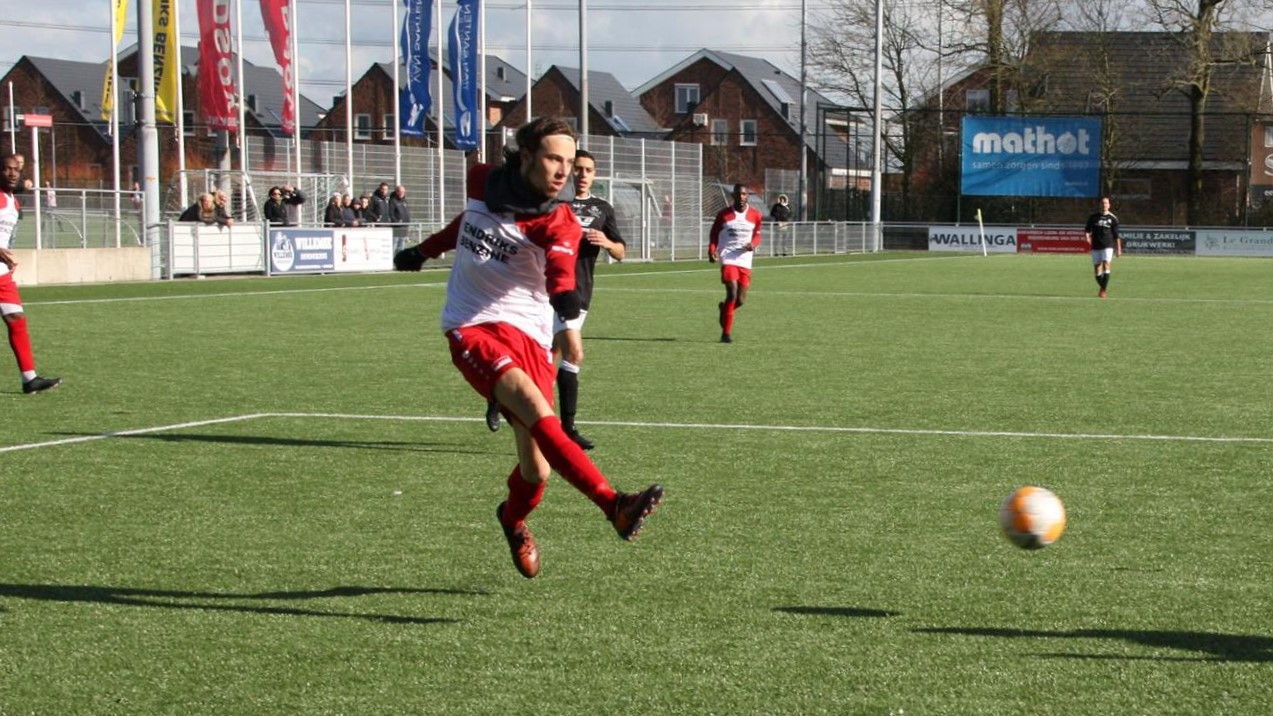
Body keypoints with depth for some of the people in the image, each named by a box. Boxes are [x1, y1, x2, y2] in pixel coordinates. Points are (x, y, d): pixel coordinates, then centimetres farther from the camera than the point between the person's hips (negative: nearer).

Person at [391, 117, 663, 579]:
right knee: (535, 407, -28)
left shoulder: (559, 223, -6)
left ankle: (513, 520, 33)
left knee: (537, 469, -4)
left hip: (528, 335, 0)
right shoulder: (482, 182, 3)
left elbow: (561, 269, -28)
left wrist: (566, 297, -51)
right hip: (471, 329, 0)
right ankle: (615, 506, -40)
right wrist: (425, 251, 42)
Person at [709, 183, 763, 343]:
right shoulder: (724, 214, 1)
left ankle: (724, 308, 38)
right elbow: (714, 234, 9)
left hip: (745, 260, 3)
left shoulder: (755, 215, 7)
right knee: (732, 294, -17)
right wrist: (712, 250, -8)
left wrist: (753, 244, -5)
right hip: (728, 258, -3)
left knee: (740, 300, 2)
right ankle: (726, 332, -7)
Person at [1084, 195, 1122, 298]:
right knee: (1097, 268, 4)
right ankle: (1103, 288, 25)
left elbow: (1116, 235, 5)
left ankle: (1104, 290, -19)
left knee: (1106, 264, -20)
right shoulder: (1093, 216, 7)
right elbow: (1087, 229, 11)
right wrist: (1087, 237, -11)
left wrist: (1118, 248, 3)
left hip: (1108, 246, -3)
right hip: (1096, 246, 3)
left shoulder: (1112, 218, 2)